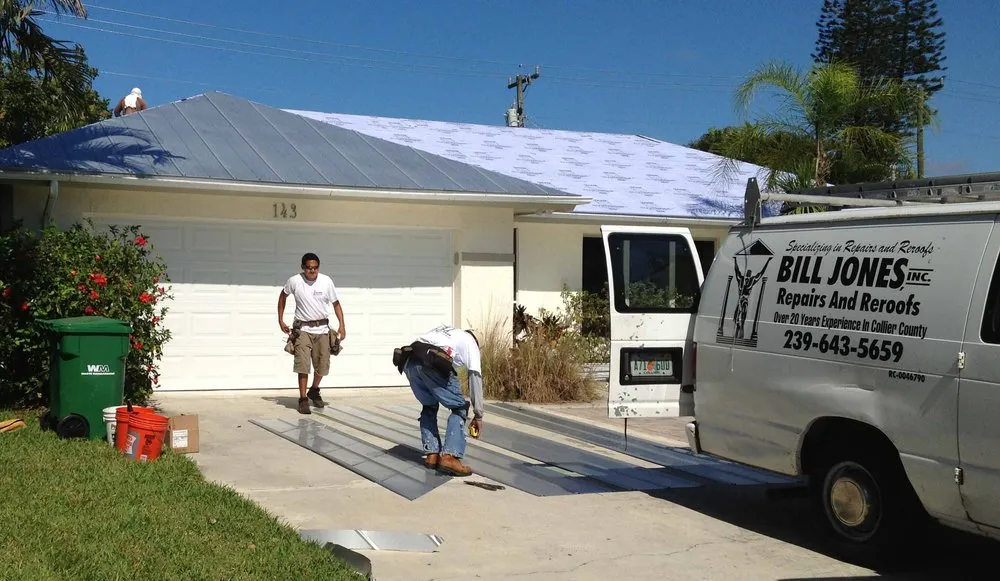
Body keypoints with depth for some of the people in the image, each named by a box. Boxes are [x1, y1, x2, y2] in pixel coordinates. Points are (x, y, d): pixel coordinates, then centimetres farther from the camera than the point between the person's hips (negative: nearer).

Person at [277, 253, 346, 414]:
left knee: (322, 365, 7)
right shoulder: (294, 281, -9)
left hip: (322, 329, 2)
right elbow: (283, 296, 10)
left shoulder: (326, 281, -7)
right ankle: (303, 399, -9)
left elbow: (336, 303, 3)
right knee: (302, 364, -14)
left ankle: (314, 391, 33)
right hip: (303, 329, -2)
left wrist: (342, 326, -6)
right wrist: (281, 320, 8)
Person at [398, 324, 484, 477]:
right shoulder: (470, 342, 25)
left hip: (409, 362, 6)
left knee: (429, 407, 26)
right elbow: (476, 378, 18)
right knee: (459, 408, 11)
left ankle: (431, 454, 21)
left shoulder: (445, 331, 39)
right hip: (433, 365, -6)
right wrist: (478, 415, 23)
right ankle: (449, 456, -2)